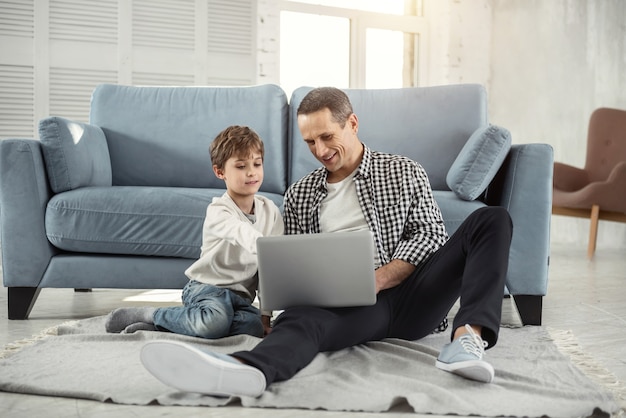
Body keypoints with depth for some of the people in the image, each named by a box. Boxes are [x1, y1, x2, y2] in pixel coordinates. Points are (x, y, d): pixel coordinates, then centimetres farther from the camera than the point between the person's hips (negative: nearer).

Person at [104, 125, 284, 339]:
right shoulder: (218, 211, -11)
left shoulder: (271, 211, 4)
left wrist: (266, 312, -3)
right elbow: (242, 232, -35)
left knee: (256, 325, -31)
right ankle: (149, 314, -11)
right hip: (207, 287, -5)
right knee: (216, 321, -39)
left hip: (241, 295, 5)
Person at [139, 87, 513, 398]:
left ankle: (469, 336, -39)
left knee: (492, 219, -18)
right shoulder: (299, 195, 19)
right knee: (302, 317, -36)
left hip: (409, 295, 1)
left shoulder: (406, 173, 14)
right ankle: (244, 369, -70)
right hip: (347, 304, 0)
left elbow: (431, 236, 4)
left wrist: (376, 280, -14)